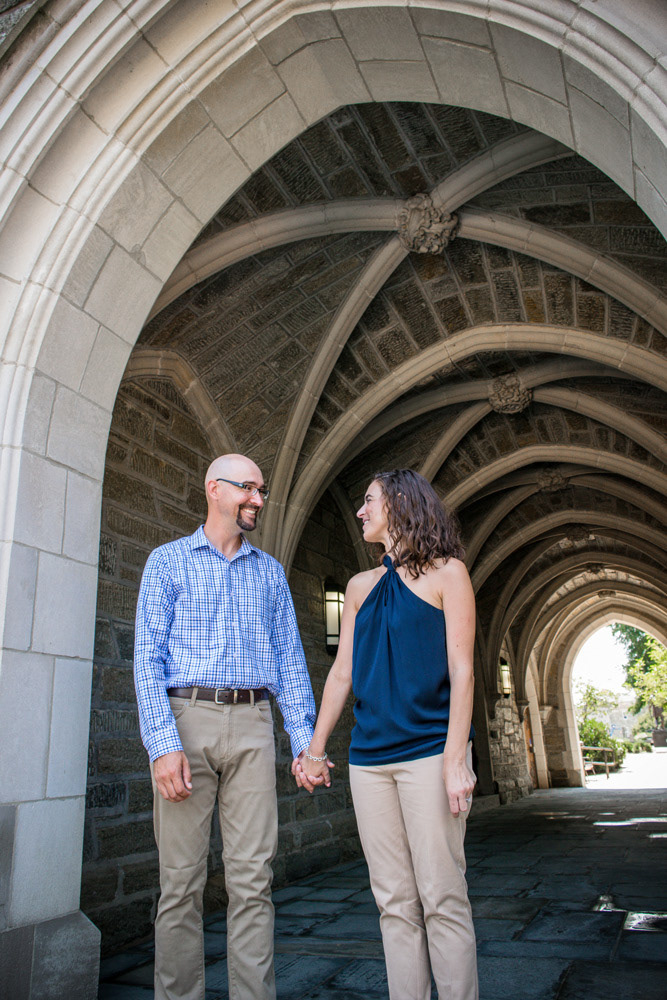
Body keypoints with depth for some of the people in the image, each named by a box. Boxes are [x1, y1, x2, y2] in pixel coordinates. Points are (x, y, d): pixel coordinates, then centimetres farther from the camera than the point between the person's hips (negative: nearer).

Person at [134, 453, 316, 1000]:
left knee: (253, 878, 4)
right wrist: (163, 744, -14)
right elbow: (148, 657, -3)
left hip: (253, 725, 3)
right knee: (182, 881, 3)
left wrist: (305, 737, 3)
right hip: (186, 716, -2)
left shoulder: (270, 571, 16)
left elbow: (289, 658, 13)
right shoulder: (168, 561, 5)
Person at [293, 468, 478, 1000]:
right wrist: (315, 748, 11)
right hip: (369, 758, 5)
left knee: (442, 899, 0)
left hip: (429, 752, -4)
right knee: (395, 904, 10)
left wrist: (456, 760, -12)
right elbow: (342, 671, 14)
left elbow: (461, 669, -5)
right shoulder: (361, 586, 14)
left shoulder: (447, 573, 1)